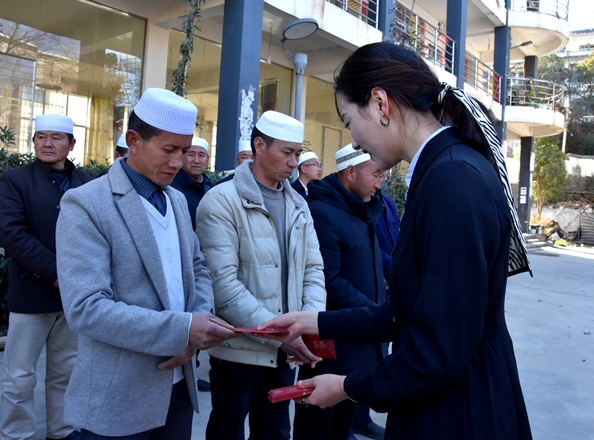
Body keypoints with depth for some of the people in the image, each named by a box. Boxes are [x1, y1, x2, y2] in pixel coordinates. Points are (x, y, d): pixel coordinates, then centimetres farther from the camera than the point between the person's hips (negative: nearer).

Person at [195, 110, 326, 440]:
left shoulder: (298, 205, 10)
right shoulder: (222, 201, -11)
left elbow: (313, 269, 6)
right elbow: (223, 282, -19)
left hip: (285, 351, 6)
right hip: (239, 349, -5)